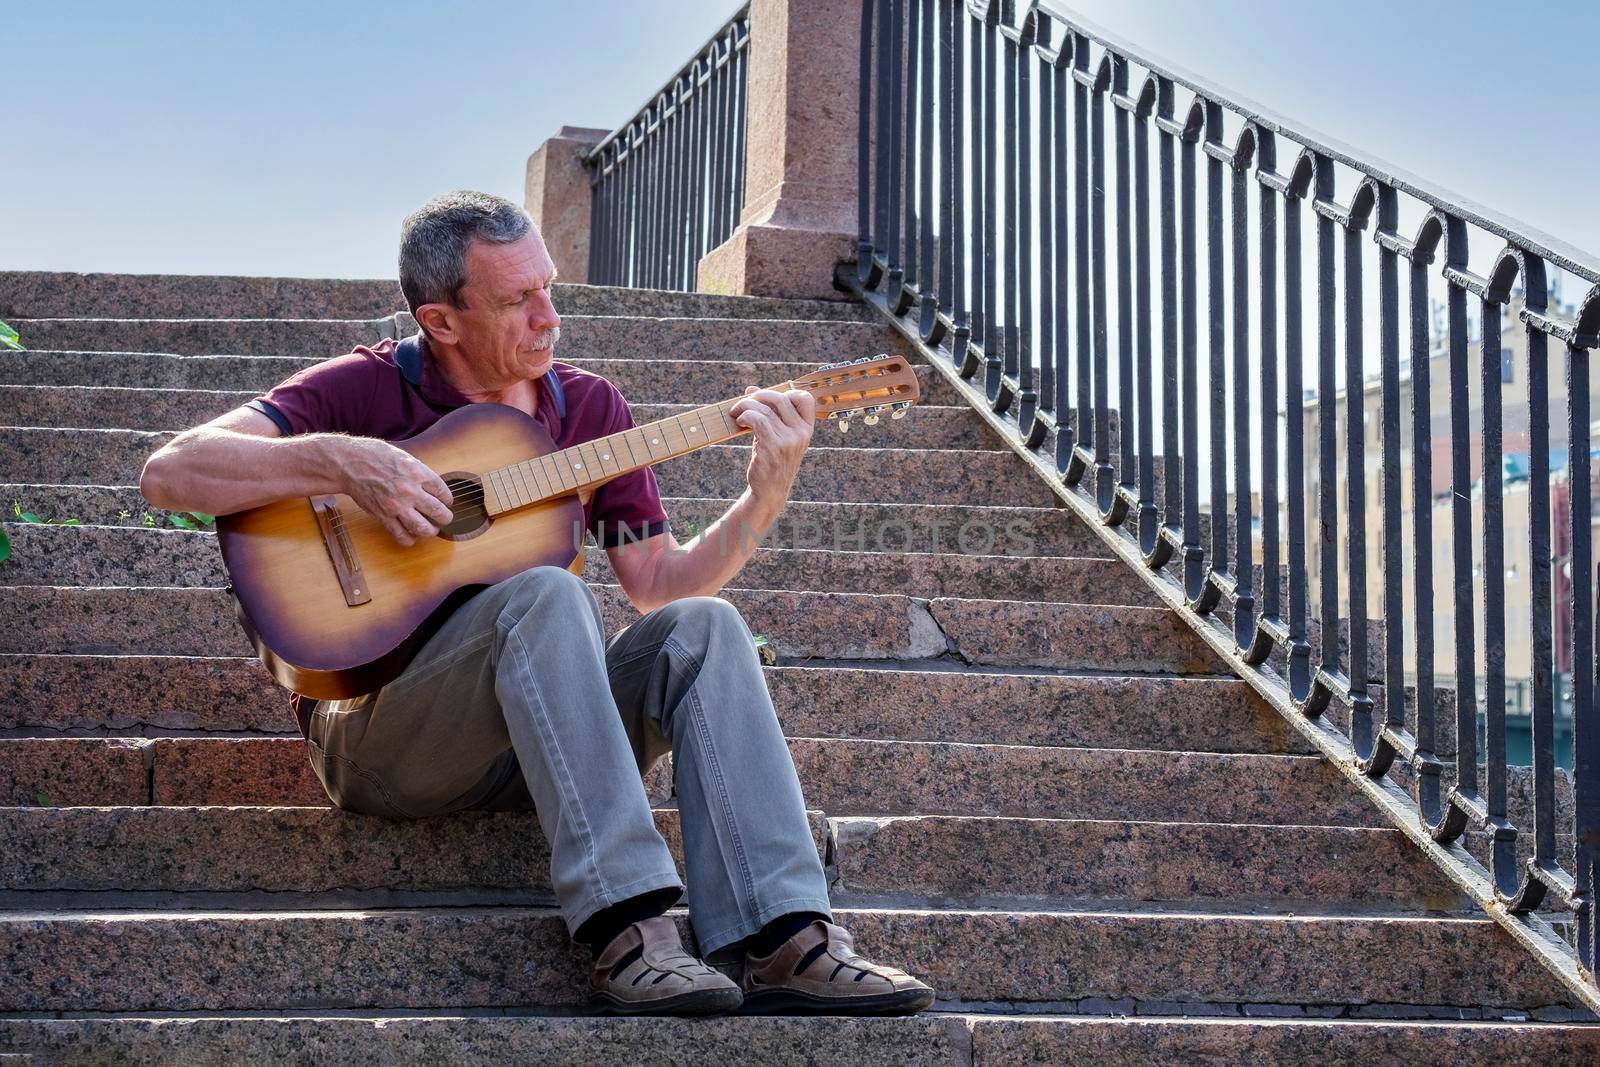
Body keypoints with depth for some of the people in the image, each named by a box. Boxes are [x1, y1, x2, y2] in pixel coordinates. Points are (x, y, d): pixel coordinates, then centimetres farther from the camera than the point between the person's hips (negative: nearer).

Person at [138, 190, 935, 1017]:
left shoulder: (588, 407, 12)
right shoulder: (363, 390, -2)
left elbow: (658, 584, 10)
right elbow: (169, 474, -12)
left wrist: (765, 497, -6)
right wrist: (342, 462, -23)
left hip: (539, 733, 5)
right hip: (378, 733, -5)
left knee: (700, 627, -21)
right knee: (546, 594, -32)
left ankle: (782, 939, -33)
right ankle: (624, 933, -41)